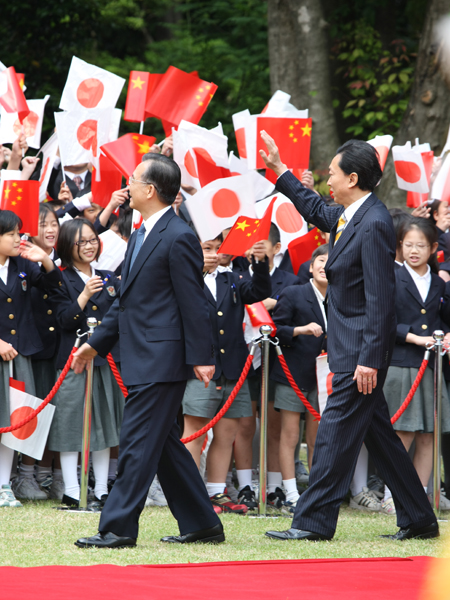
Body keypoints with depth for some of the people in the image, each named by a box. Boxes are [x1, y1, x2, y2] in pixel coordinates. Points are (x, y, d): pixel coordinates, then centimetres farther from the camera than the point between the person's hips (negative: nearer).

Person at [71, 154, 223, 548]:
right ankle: (202, 524, 19)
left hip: (162, 360, -10)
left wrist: (202, 358, -16)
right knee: (163, 443, 13)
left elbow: (193, 303, -15)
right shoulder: (142, 235, 16)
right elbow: (128, 300, 24)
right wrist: (97, 343, 24)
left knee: (138, 442, -8)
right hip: (142, 359, 10)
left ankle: (118, 527, -7)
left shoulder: (178, 238, -13)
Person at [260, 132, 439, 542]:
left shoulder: (374, 225, -19)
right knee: (377, 432, 13)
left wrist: (369, 359, -23)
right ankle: (418, 520, 19)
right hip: (349, 346, 10)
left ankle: (313, 522, -4)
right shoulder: (348, 216, 9)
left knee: (336, 431, -7)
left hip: (361, 348, -10)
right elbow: (314, 209, 34)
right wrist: (279, 169, 34)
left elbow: (380, 299, -22)